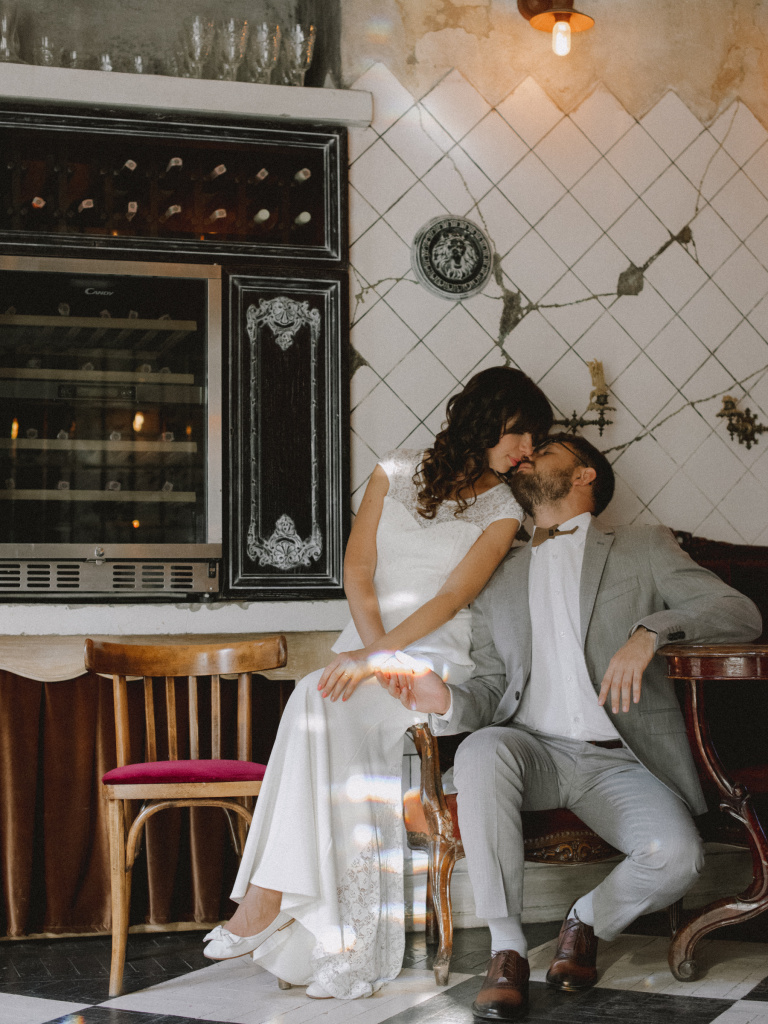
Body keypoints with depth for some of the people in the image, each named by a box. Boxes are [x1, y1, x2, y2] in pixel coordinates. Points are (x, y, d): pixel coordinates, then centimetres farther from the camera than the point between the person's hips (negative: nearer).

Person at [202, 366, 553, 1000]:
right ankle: (348, 947, -34)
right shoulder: (397, 474, 13)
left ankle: (267, 898, -33)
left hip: (436, 656, -2)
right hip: (368, 645, 2)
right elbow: (358, 572, 5)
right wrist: (374, 651, -12)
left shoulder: (502, 512, 6)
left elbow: (451, 599, -7)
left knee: (320, 702, -32)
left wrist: (376, 659, -20)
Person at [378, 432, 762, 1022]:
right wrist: (446, 701, -10)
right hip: (535, 750, 2)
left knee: (677, 854, -30)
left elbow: (741, 614, 1)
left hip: (620, 762, -1)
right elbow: (491, 690, 15)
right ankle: (507, 948, -23)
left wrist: (651, 630, -17)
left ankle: (588, 923, 3)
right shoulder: (499, 578, 21)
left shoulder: (644, 548, 12)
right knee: (482, 748, -34)